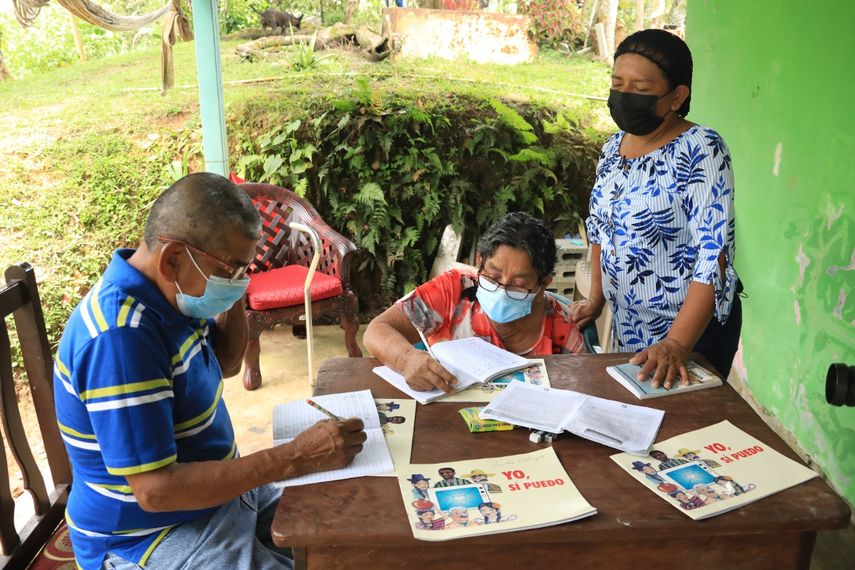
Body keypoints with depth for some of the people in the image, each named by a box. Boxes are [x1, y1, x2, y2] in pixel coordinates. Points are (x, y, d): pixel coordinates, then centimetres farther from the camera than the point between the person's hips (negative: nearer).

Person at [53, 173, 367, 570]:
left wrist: (235, 294, -6)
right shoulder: (121, 334, -30)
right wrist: (295, 458, -30)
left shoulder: (163, 294, -2)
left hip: (217, 492, 9)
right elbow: (155, 489, -31)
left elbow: (226, 364, 13)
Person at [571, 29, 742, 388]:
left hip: (693, 327, -6)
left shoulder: (701, 151, -20)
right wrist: (596, 298, 8)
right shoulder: (614, 146, 1)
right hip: (628, 325, 6)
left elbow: (714, 255, -25)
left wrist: (676, 345, -30)